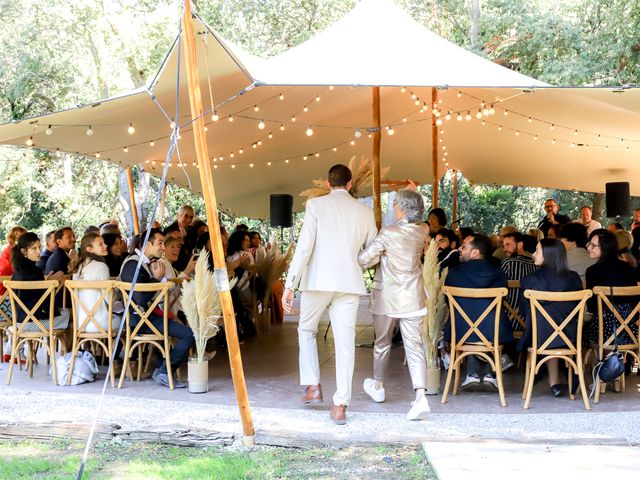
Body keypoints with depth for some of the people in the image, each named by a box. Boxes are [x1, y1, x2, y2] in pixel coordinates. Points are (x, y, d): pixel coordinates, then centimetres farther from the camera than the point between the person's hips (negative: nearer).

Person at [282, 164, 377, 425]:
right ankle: (340, 405, 1)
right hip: (349, 283, 2)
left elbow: (304, 246, -8)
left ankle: (313, 386, 14)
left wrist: (289, 285, -6)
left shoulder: (316, 205, -2)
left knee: (307, 330, 21)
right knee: (345, 342, 2)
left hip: (318, 281, -2)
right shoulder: (365, 211, 7)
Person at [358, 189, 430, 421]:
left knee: (382, 343, 18)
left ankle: (377, 386, 37)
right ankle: (420, 396, -18)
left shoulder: (388, 233, -16)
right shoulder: (421, 234, -1)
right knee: (414, 346, -2)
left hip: (387, 297, -3)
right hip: (412, 298, 3)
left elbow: (364, 259, -15)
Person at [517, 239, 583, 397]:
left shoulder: (529, 280, -10)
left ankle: (554, 381, 42)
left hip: (540, 338, -1)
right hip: (570, 338, 1)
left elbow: (525, 312, 3)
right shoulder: (573, 278, -4)